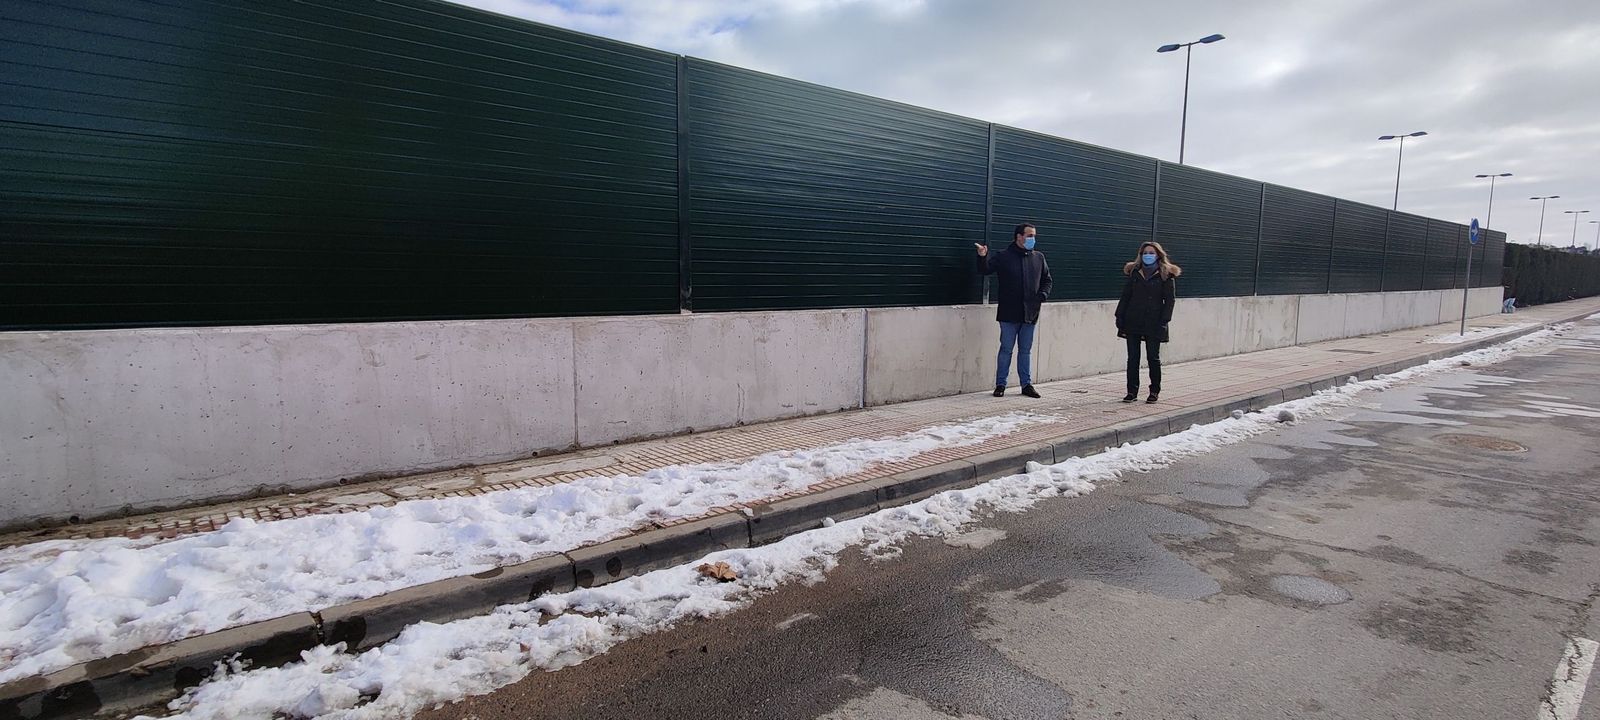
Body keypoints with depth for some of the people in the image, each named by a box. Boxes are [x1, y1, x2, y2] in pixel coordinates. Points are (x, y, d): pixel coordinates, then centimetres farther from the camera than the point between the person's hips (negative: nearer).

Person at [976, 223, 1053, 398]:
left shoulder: (1039, 257, 11)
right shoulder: (1003, 257, -2)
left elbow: (1046, 280, 18)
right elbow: (984, 270, -9)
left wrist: (1043, 295, -1)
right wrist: (982, 257, -29)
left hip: (1030, 313, 4)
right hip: (1009, 313, -4)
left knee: (1026, 350, 11)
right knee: (1006, 349, 2)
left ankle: (1027, 384, 18)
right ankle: (1000, 384, 11)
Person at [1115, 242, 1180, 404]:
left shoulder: (1166, 275, 2)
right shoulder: (1134, 272, 12)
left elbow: (1170, 299, -2)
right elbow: (1125, 296, 12)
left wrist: (1163, 320, -12)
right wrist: (1120, 317, 3)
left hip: (1153, 323, -3)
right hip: (1133, 322, 3)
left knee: (1153, 357, 3)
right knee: (1133, 357, 3)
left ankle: (1154, 391, 16)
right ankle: (1132, 391, 9)